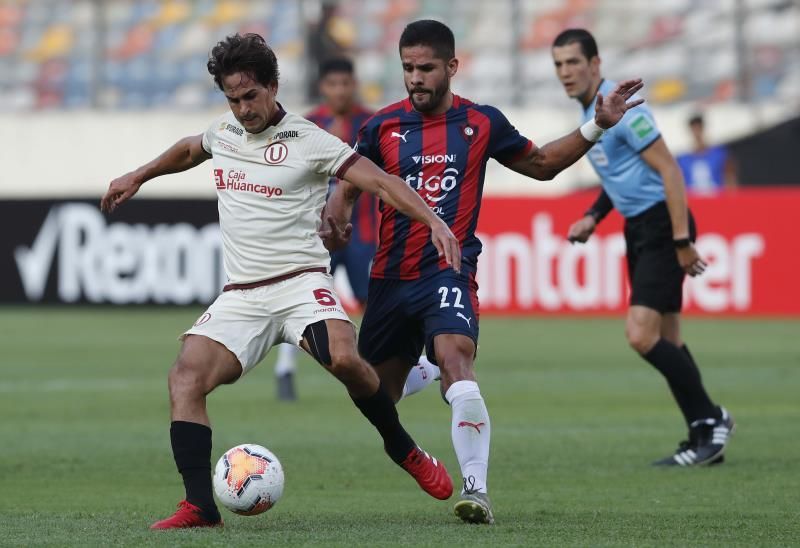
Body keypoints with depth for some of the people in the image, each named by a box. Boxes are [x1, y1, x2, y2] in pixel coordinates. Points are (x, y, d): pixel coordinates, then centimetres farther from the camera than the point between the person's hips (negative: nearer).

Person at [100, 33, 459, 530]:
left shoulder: (309, 142, -5)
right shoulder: (223, 131, 12)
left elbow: (380, 181, -11)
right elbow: (188, 150, 37)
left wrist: (435, 222, -24)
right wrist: (137, 178, 43)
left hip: (300, 282, -5)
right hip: (241, 297, 5)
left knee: (344, 359, -32)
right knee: (185, 378, -18)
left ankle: (405, 451, -6)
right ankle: (201, 506, -18)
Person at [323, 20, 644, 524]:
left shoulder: (481, 123, 2)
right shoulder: (383, 127, 3)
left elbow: (542, 164, 16)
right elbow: (349, 186, 13)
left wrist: (596, 127, 7)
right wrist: (335, 221, -8)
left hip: (450, 271, -3)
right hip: (391, 275, 3)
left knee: (456, 359, -29)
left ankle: (477, 490, -32)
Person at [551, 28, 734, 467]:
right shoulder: (590, 111, 12)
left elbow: (668, 169, -20)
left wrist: (682, 241, -23)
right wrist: (594, 216, 14)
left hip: (661, 224, -10)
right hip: (638, 228, 10)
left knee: (641, 334, -16)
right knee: (666, 339, 9)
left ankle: (710, 419, -3)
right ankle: (704, 438, 13)